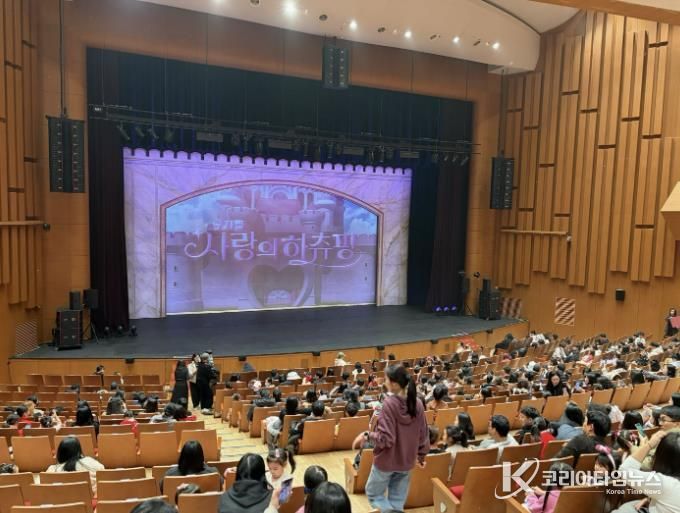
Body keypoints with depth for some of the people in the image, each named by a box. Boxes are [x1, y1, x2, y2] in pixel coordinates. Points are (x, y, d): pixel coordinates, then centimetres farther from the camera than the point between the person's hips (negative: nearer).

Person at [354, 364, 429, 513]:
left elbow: (385, 438, -24)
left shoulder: (390, 403, -24)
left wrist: (367, 435, -9)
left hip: (387, 460, -5)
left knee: (373, 494, 17)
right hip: (407, 460, 5)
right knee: (397, 501, 20)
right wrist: (422, 455, 17)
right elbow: (423, 435, 2)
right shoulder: (417, 403, -8)